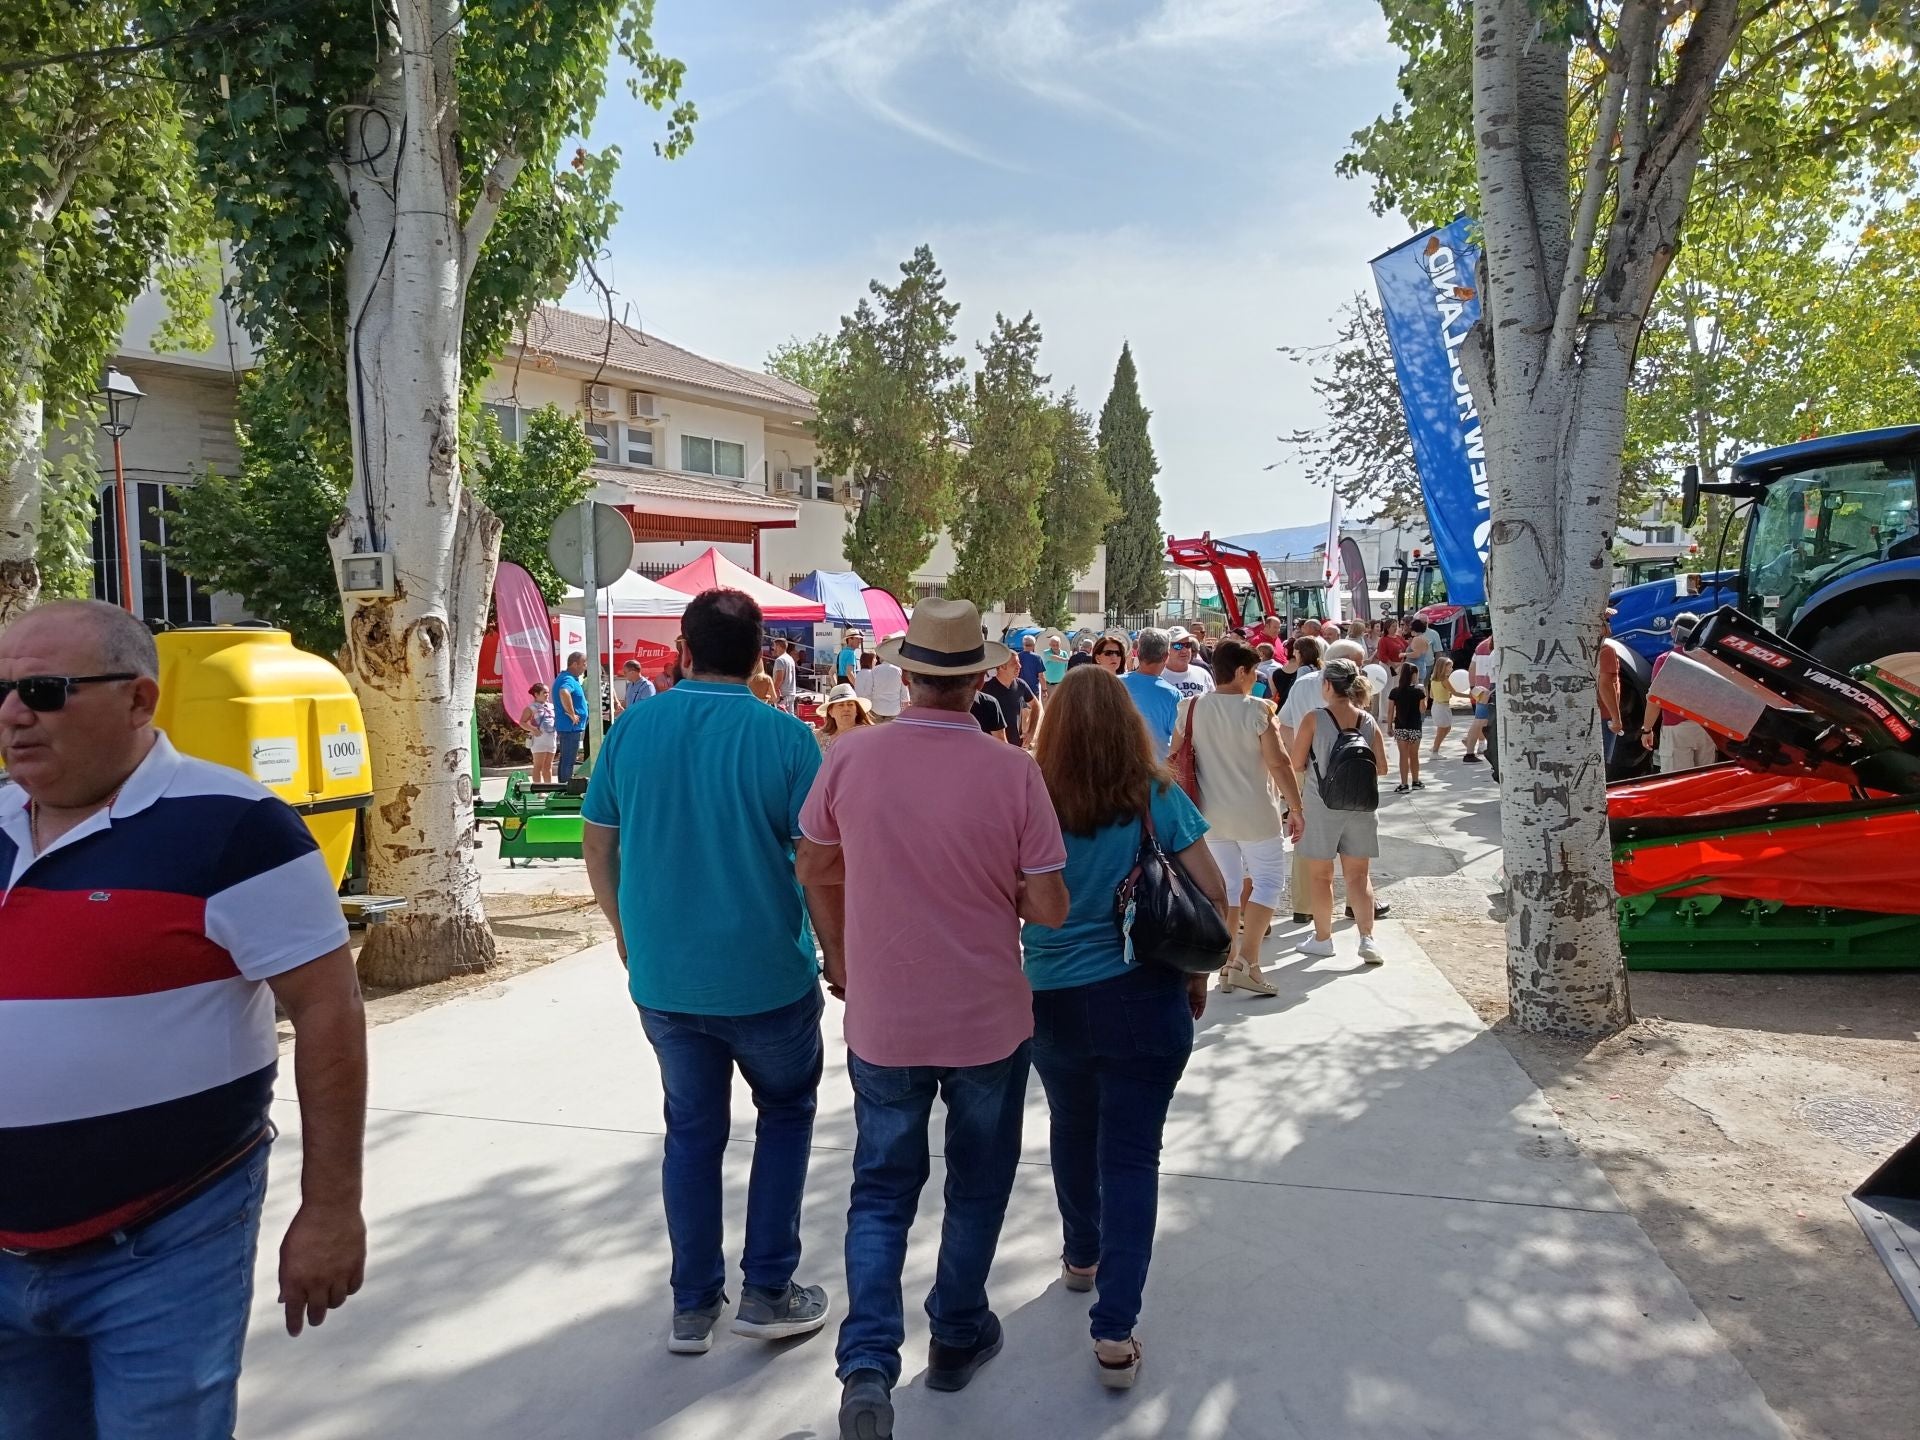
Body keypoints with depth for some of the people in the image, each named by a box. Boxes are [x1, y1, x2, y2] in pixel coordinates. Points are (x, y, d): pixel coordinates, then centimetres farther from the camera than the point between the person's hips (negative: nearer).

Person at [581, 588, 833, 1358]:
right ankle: (767, 1291, 21)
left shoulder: (632, 728, -3)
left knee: (691, 1129, 19)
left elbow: (597, 846, 4)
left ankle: (693, 1306, 26)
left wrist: (626, 935, 17)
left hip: (662, 976, 3)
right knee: (786, 1110, 20)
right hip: (766, 975, -3)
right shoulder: (785, 737, -13)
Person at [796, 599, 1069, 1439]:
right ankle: (957, 1337, 36)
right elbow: (1049, 909, -13)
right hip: (990, 1020, -1)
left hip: (881, 1021, 1)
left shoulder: (850, 761, -10)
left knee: (882, 1192, 16)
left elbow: (816, 871, 3)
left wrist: (839, 957, 19)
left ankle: (868, 1366, 3)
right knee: (976, 1186, 21)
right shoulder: (1013, 773, -16)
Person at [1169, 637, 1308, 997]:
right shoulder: (1257, 710, -13)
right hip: (1254, 814, -5)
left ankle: (1226, 964, 18)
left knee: (1227, 885, 15)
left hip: (1211, 815, 5)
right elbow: (1278, 763, -13)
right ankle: (1246, 961, -3)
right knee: (1269, 881, 7)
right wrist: (1296, 808, -5)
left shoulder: (1191, 709, 0)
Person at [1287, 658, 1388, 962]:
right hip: (1360, 806, 3)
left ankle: (1322, 938, 19)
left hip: (1322, 806, -3)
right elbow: (1381, 768, 3)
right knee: (1359, 875, 11)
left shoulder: (1314, 719, -10)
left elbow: (1296, 764, -8)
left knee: (1320, 875, 11)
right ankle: (1367, 939, 2)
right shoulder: (1368, 721, -1)